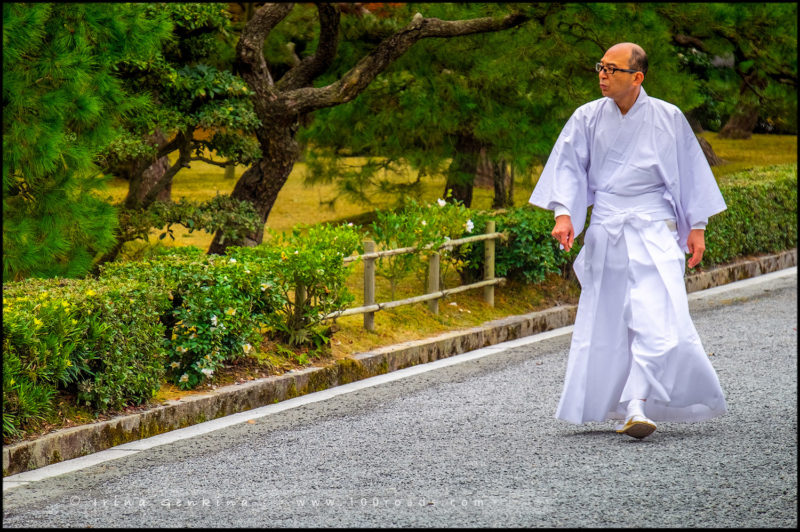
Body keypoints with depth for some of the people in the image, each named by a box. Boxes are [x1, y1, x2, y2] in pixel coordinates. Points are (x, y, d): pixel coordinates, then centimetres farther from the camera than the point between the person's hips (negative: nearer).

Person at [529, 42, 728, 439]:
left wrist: (696, 227, 7)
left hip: (653, 230, -2)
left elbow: (690, 172, 8)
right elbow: (568, 167, 6)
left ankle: (636, 405, -22)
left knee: (655, 317, -17)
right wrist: (563, 214, -9)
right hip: (605, 230, 3)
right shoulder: (587, 118, 4)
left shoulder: (668, 119, 0)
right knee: (603, 320, 4)